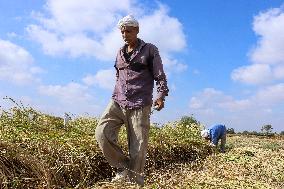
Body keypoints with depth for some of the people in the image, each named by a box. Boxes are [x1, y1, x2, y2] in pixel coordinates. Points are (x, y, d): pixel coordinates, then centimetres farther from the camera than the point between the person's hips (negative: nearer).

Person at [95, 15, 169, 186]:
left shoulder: (150, 50, 5)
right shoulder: (120, 53, 18)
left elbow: (160, 76, 0)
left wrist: (161, 95, -17)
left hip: (140, 106, -4)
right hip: (118, 103, 4)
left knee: (138, 148, -6)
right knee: (102, 132, -17)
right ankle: (124, 168, 0)